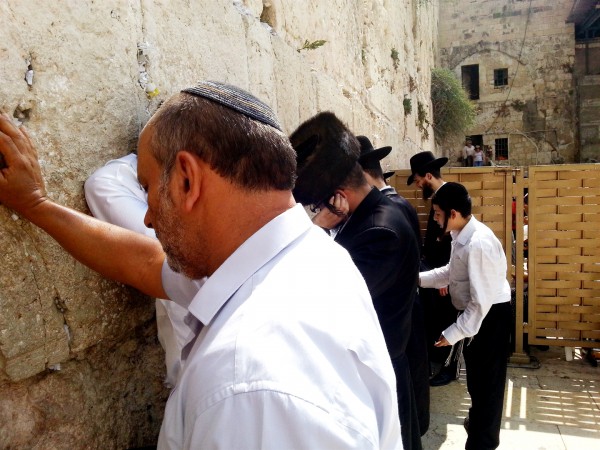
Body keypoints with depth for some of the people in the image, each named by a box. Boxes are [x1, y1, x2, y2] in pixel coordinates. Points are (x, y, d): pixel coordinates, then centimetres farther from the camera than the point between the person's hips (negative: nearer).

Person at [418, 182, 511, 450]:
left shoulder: (478, 244, -31)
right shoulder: (462, 235, -2)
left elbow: (482, 300, -29)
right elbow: (451, 272, 14)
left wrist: (454, 333, -23)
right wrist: (419, 278, 6)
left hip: (491, 315, -9)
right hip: (478, 310, 9)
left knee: (486, 377, 7)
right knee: (476, 372, 26)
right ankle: (479, 420, 49)